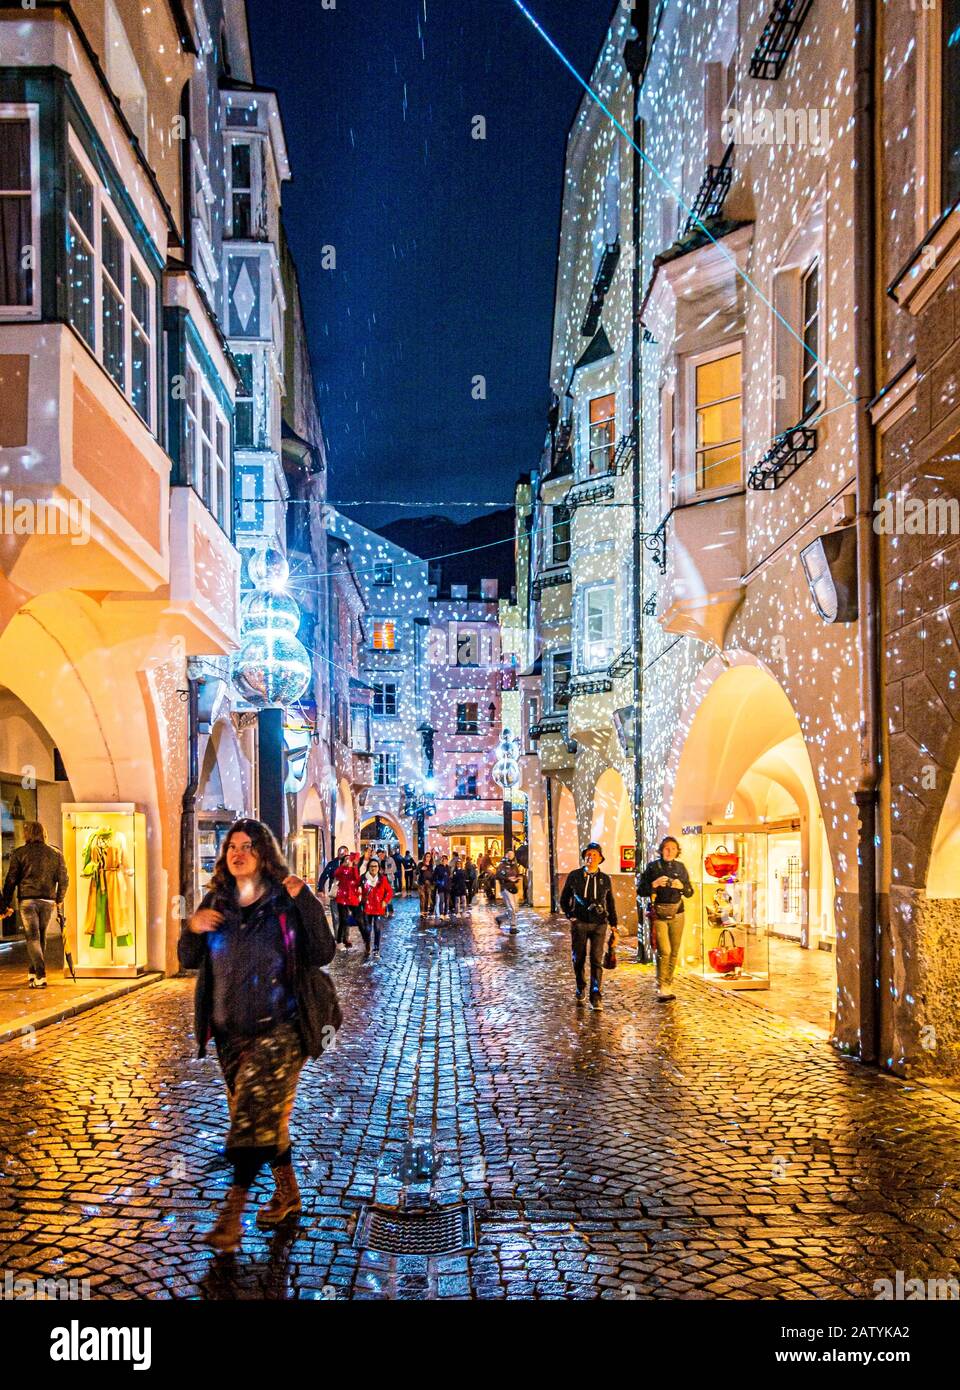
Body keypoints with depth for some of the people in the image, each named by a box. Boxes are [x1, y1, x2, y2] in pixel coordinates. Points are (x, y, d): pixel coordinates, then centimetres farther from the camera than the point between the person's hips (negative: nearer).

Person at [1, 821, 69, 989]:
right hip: (48, 901, 3)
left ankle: (40, 977, -14)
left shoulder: (19, 853, 0)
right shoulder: (56, 853, 7)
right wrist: (59, 900, 19)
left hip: (27, 900, -3)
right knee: (41, 937, 15)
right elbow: (64, 879, 6)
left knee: (32, 938, -2)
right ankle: (32, 974, 25)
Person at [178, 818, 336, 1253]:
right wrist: (192, 930, -11)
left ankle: (232, 1214, -7)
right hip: (230, 1029, 5)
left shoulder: (284, 902, -7)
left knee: (255, 1116, -10)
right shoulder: (216, 902, 5)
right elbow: (189, 961, 9)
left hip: (277, 1027, -5)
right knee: (265, 1116, 15)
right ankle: (287, 1192, 30)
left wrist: (307, 903, -21)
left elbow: (323, 954, -12)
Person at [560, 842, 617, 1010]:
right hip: (579, 923, 0)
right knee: (578, 958, 8)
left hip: (599, 924, 0)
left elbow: (610, 903, 14)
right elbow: (564, 899, 12)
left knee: (596, 960, -7)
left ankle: (596, 997, -10)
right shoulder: (574, 876, 4)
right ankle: (580, 989, 30)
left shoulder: (605, 879, 7)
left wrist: (614, 924, 11)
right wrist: (570, 916, 1)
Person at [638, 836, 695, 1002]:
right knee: (664, 951, -13)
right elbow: (640, 891, 0)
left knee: (674, 953, 5)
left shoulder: (680, 867, 10)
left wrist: (681, 886, -8)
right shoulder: (653, 867, 0)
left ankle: (668, 986, 15)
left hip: (677, 914, 4)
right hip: (659, 914, -4)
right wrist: (654, 884, -16)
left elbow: (690, 893, 13)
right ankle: (661, 988, -9)